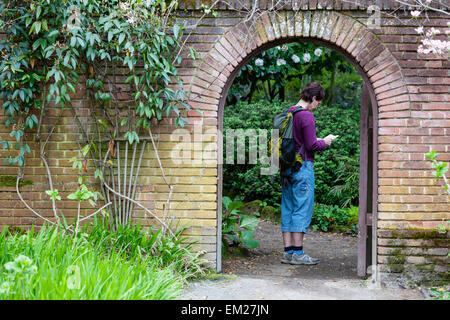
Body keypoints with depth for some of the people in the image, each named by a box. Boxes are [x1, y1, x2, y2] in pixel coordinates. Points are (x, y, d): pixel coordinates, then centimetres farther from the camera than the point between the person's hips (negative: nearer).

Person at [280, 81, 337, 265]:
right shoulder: (306, 116, -13)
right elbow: (311, 145, -17)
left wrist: (317, 141, 18)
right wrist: (325, 142, 1)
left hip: (287, 166, 8)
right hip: (302, 167, -8)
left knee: (287, 209, 9)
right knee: (302, 209, -4)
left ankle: (288, 252, 12)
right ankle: (298, 254, -2)